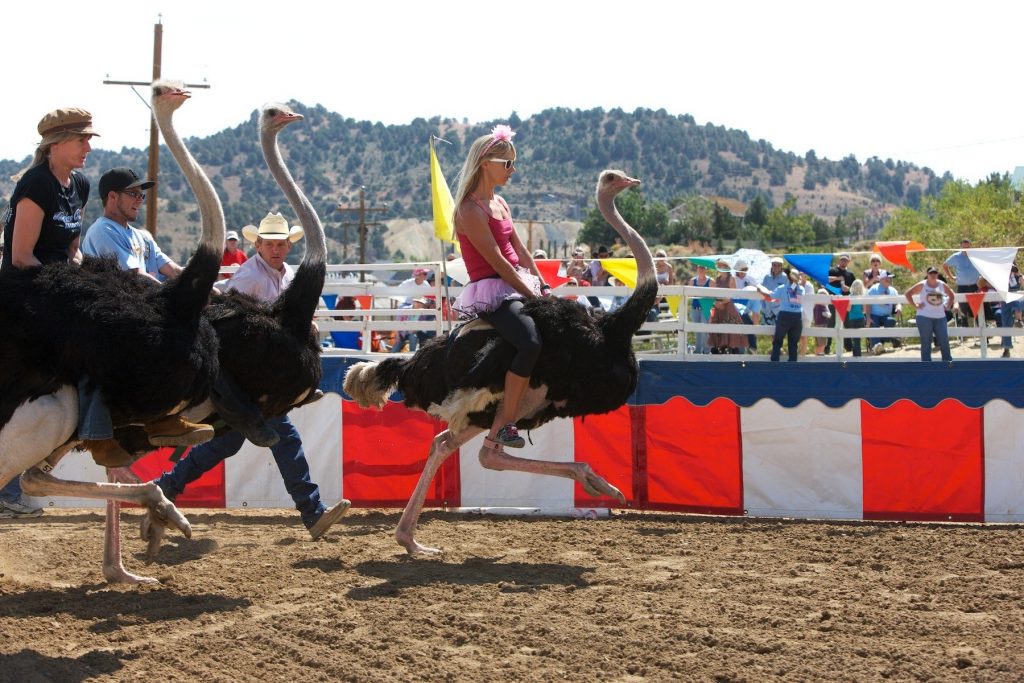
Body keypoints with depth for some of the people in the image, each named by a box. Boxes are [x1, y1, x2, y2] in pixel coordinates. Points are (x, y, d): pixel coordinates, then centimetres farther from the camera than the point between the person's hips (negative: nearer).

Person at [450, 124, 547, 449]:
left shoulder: (499, 203, 16)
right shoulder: (471, 210, -13)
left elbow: (520, 250, 17)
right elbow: (497, 262, -17)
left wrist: (543, 286, 9)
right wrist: (532, 296, -15)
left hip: (519, 286, 10)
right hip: (491, 291, -10)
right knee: (531, 342, -32)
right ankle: (502, 424, -25)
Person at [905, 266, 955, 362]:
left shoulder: (942, 285, 8)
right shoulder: (922, 285, -3)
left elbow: (952, 295, 23)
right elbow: (908, 293, -3)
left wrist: (948, 306, 10)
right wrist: (915, 306, -8)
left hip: (940, 317, 4)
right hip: (925, 318, -3)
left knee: (944, 341, 2)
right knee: (926, 343, -1)